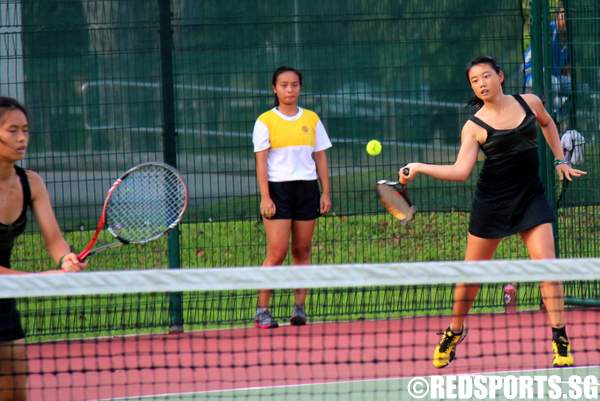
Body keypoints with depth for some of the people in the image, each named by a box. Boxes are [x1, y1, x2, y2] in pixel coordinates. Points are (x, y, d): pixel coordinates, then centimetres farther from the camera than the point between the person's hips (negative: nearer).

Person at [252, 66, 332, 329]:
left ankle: (299, 308, 8)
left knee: (302, 251, 4)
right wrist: (265, 197, -12)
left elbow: (320, 158, 12)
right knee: (277, 253, -10)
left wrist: (325, 193, 5)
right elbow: (261, 161, -4)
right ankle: (262, 310, -5)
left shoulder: (311, 119, 10)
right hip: (278, 189, -4)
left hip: (307, 189, 4)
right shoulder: (266, 121, 0)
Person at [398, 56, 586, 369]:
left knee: (546, 263, -13)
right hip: (492, 202, -1)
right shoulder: (474, 127, -8)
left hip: (530, 196, 1)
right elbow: (461, 171, -17)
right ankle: (454, 332, 27)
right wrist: (419, 168, -27)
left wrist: (559, 160, 19)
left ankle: (560, 339, -8)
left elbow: (547, 123, 24)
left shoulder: (529, 103, 1)